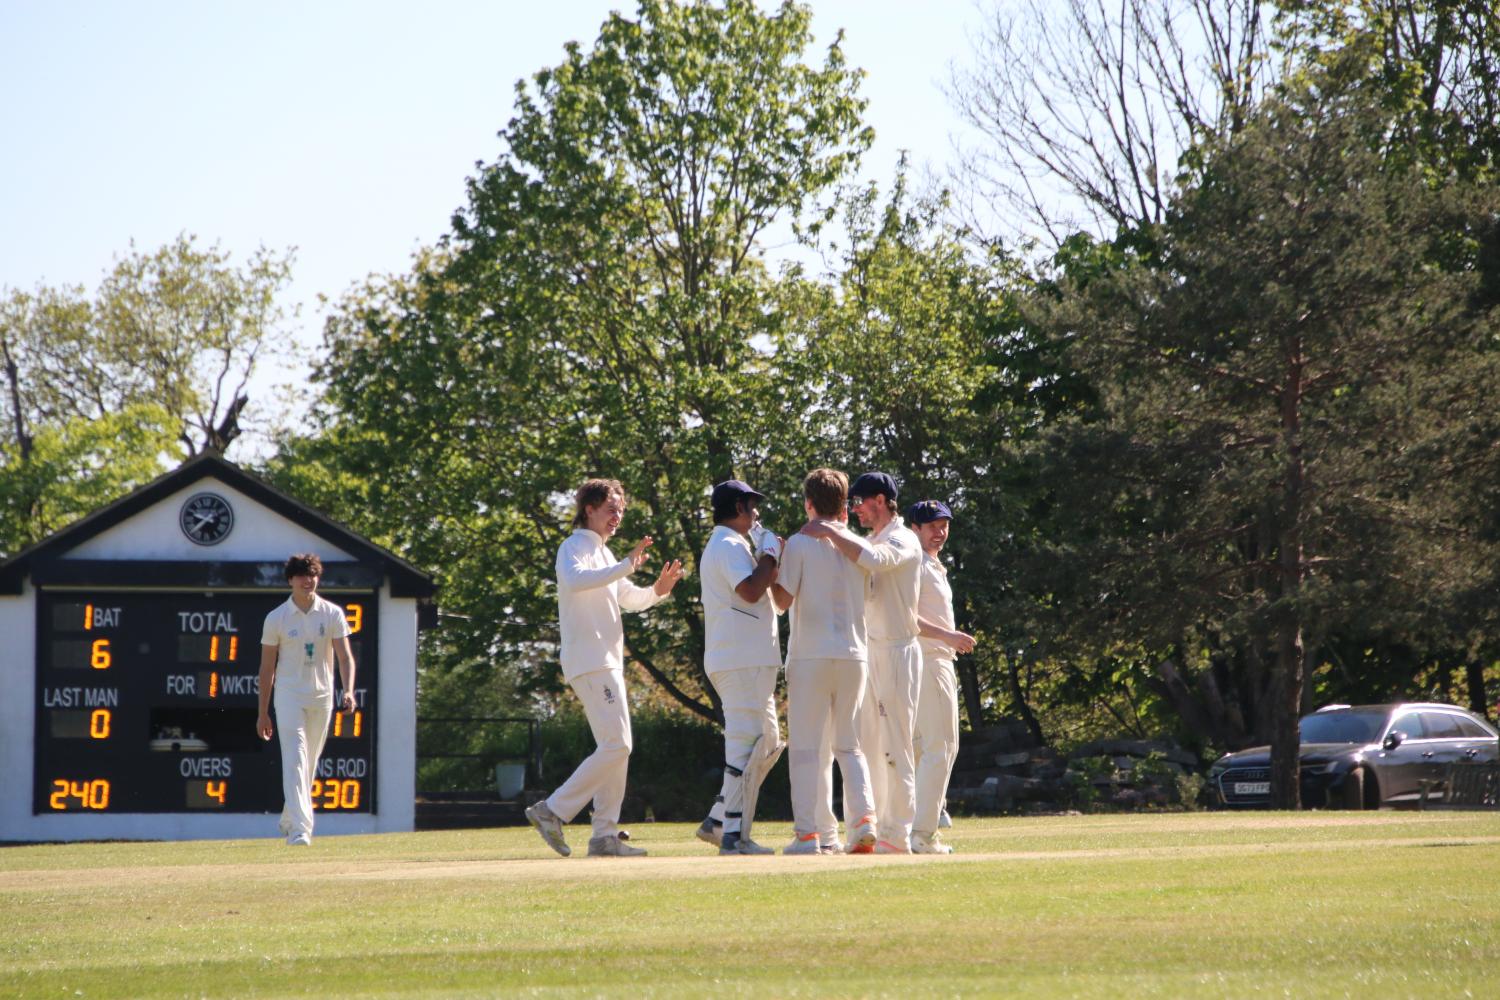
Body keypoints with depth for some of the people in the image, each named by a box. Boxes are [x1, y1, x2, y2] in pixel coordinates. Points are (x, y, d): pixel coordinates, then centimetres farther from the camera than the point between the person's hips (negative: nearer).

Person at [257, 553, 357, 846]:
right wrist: (262, 712, 2)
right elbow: (267, 667, 2)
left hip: (321, 698, 3)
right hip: (289, 696, -3)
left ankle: (288, 822, 31)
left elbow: (345, 656, -3)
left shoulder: (332, 614, 2)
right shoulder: (276, 618, -2)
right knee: (295, 761, -16)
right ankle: (300, 829, -25)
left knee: (310, 764, 12)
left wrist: (348, 691, -21)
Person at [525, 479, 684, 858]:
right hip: (588, 662, -10)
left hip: (608, 662, 10)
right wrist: (626, 566, -35)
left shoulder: (605, 555, 23)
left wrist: (658, 589, 7)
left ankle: (605, 835, 7)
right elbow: (575, 580, -30)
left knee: (617, 747, 8)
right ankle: (554, 810, -13)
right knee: (616, 745, -16)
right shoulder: (574, 547, -7)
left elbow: (631, 599, 27)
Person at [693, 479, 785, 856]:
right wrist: (771, 554, -12)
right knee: (746, 744, -10)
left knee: (769, 743, 15)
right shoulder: (731, 546, -9)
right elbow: (749, 590, -24)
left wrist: (766, 558, 16)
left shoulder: (715, 548, 23)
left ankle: (718, 822, 14)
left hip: (747, 661, 11)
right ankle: (734, 836, -10)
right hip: (743, 660, -11)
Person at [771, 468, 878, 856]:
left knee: (805, 746, 0)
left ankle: (807, 834, -6)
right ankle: (864, 820, -4)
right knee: (850, 745, 13)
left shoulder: (799, 544, -7)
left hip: (811, 655, -4)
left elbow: (783, 600, -8)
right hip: (853, 655, 4)